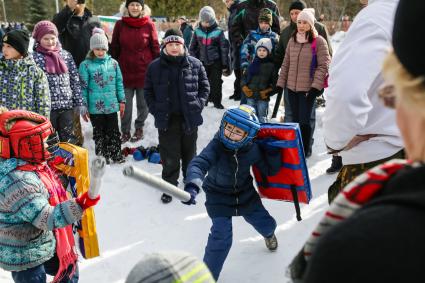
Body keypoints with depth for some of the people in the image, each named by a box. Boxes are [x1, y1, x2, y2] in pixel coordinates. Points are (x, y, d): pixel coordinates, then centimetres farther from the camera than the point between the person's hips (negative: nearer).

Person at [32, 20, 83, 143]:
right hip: (46, 107, -2)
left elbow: (75, 80, 9)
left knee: (68, 139, 10)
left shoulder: (66, 55, 9)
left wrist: (78, 103, 4)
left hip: (67, 105, 3)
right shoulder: (34, 57, -1)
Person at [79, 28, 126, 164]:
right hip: (95, 107, -2)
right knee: (99, 133, 10)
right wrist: (84, 107, -4)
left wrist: (122, 101, 8)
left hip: (112, 105, 2)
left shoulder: (113, 63, 5)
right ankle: (102, 157, 21)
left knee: (113, 131, 9)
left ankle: (116, 154, 20)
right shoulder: (86, 65, -4)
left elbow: (119, 83, 10)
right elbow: (83, 87, -3)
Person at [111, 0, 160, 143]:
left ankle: (139, 128, 29)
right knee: (125, 104, 5)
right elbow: (114, 48, 7)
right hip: (125, 71, 1)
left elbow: (155, 48, 1)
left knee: (143, 104, 9)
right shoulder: (120, 25, 2)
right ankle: (125, 131, 20)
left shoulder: (149, 25, -2)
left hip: (145, 72, -1)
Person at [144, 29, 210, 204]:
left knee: (189, 153, 18)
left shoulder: (195, 64, -3)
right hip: (166, 119, -1)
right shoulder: (155, 67, -3)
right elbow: (148, 91, 5)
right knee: (169, 157, 5)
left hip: (189, 118, 1)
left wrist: (198, 105, -5)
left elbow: (205, 87, 5)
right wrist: (155, 110, -4)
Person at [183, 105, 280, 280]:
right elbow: (198, 164, -45)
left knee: (266, 224, 17)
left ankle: (268, 234, 60)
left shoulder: (252, 149, -19)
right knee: (221, 236, -18)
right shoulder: (217, 145, -30)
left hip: (245, 194, 4)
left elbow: (270, 170, -5)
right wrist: (192, 186, -63)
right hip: (218, 196, -3)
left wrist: (273, 152, -22)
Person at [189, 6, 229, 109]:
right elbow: (193, 48, 9)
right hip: (202, 62, 2)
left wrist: (225, 65, -4)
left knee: (216, 82, 2)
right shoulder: (197, 31, 1)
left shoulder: (218, 31, -7)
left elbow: (224, 48, -4)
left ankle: (217, 102, 14)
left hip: (216, 62, -2)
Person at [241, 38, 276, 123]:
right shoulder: (253, 64, 8)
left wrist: (268, 91, -11)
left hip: (263, 97, -3)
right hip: (250, 95, 3)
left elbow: (274, 81, -2)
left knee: (262, 117, 1)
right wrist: (244, 87, 0)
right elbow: (245, 77, 14)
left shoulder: (271, 65, 0)